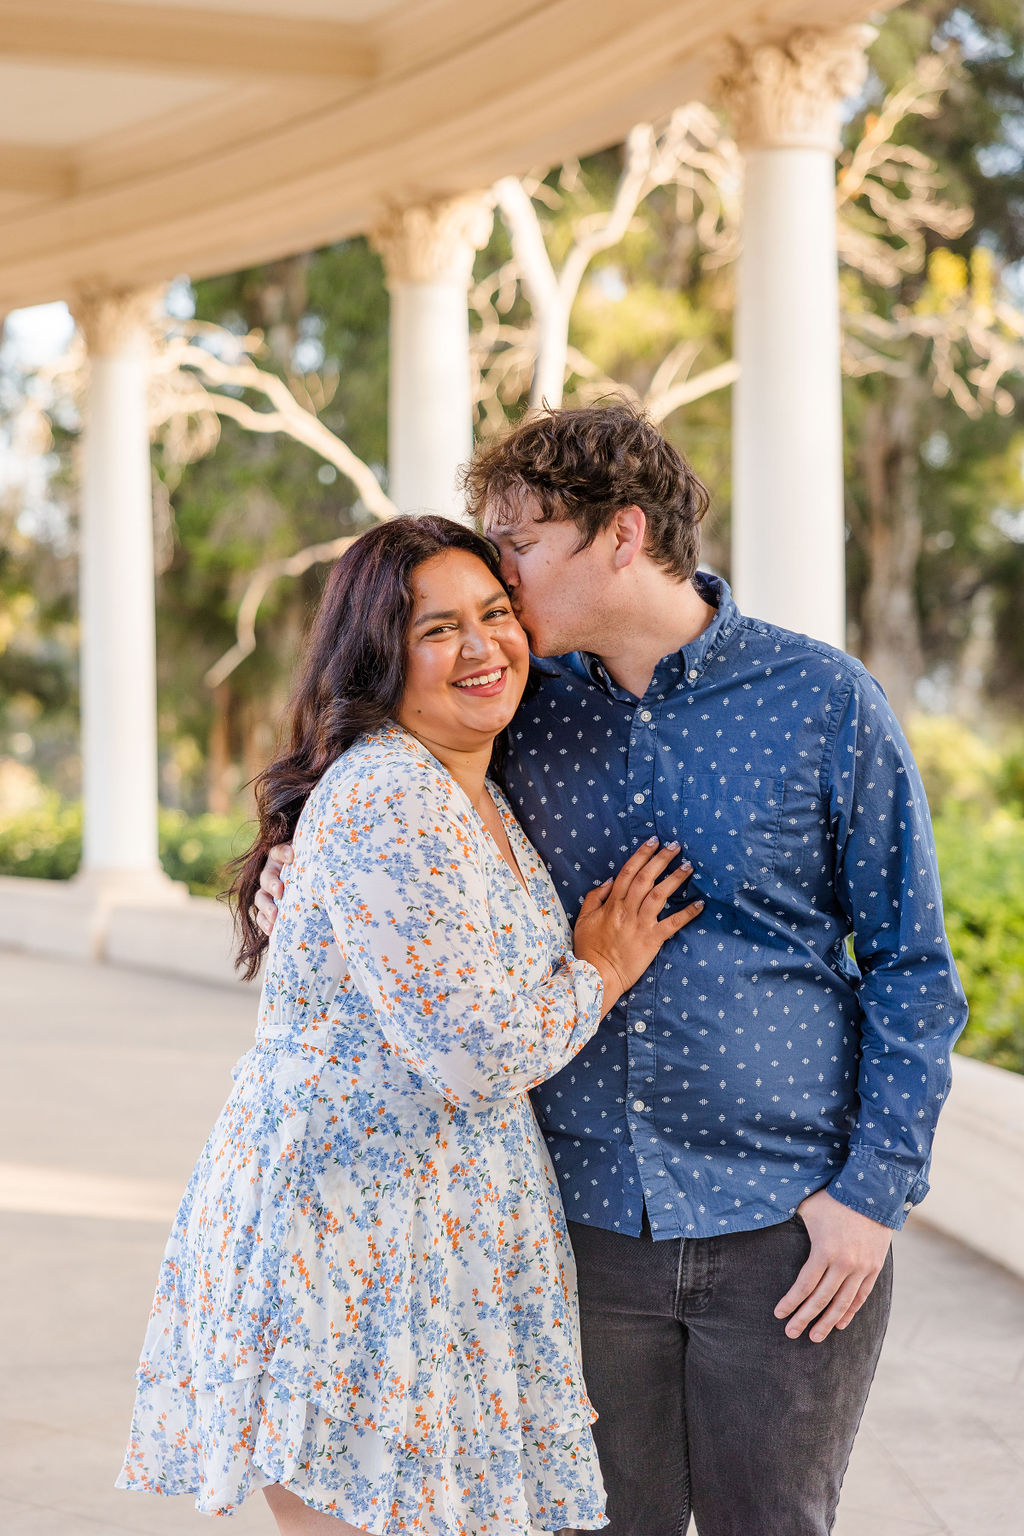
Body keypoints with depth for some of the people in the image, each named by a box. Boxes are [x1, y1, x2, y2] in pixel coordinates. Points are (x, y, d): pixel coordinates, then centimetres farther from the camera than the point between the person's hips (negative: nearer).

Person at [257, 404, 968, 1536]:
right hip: (589, 1219, 3)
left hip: (786, 1229, -3)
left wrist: (874, 1189, -8)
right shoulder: (531, 710, 5)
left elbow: (911, 965, -1)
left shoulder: (821, 701, -5)